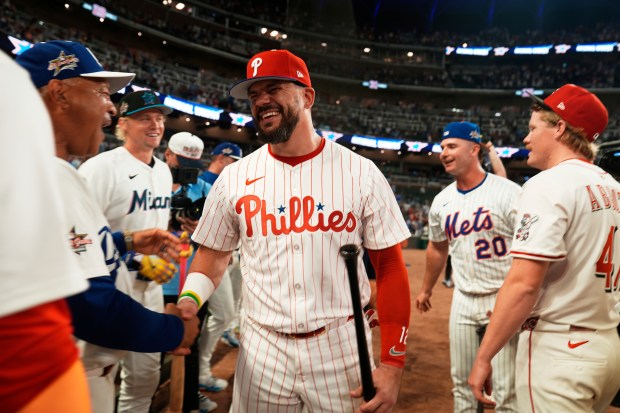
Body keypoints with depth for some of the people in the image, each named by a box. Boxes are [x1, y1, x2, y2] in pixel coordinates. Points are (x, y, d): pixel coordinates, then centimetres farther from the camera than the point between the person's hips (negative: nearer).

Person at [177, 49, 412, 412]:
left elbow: (389, 266, -4)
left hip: (342, 347, -1)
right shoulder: (234, 178, -1)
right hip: (262, 349, 2)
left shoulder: (361, 173, -6)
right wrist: (189, 300, -11)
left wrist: (393, 362, -8)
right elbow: (214, 254, 10)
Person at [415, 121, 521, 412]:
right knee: (461, 381, 15)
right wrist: (426, 290, 25)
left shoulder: (509, 193, -12)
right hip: (463, 300, 5)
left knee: (507, 389, 0)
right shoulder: (441, 201, 5)